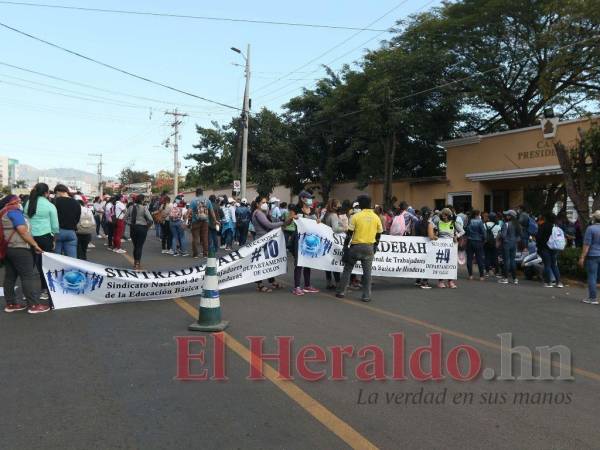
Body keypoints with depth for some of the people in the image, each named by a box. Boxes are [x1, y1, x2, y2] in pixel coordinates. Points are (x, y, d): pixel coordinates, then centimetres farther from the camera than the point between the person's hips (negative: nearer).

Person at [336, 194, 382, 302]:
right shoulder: (376, 218, 2)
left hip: (356, 246, -2)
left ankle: (341, 292, 13)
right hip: (369, 247, 2)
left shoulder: (356, 216, -7)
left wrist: (345, 246, 1)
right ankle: (366, 296, 6)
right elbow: (378, 235, 7)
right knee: (367, 272, 5)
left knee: (347, 269, 10)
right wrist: (374, 248, 16)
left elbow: (349, 234, -6)